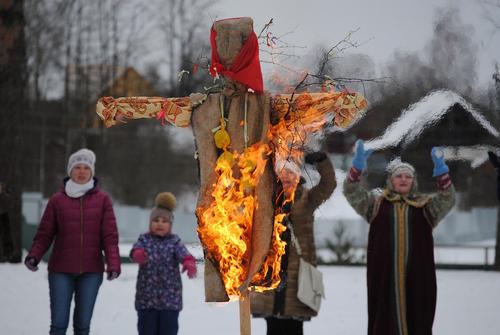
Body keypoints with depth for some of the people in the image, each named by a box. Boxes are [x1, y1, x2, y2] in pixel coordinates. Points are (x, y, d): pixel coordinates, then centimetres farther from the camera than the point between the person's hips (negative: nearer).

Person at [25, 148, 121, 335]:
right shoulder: (57, 200, 2)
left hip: (91, 271, 0)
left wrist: (113, 263, -14)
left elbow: (109, 235, -1)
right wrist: (34, 256, -14)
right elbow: (45, 234, 3)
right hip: (61, 271, 0)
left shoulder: (102, 200, 3)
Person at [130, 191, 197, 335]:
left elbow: (184, 254, -17)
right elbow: (136, 249, -18)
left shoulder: (174, 242, 2)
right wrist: (138, 254, -44)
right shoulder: (144, 240, 3)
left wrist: (189, 263, -41)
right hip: (146, 297, 0)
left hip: (170, 298, 0)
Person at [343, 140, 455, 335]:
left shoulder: (425, 206, 11)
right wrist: (358, 165, -17)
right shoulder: (376, 203, 11)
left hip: (417, 274, 0)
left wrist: (441, 170, -21)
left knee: (417, 316, 0)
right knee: (386, 313, -1)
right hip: (384, 273, 0)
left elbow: (448, 199, -5)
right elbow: (352, 193, -1)